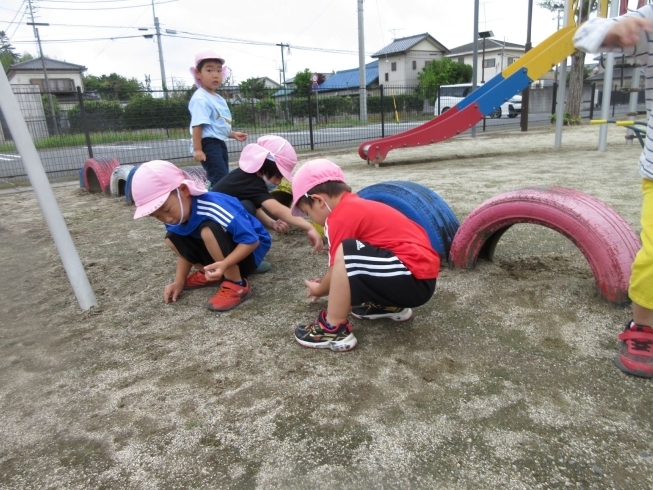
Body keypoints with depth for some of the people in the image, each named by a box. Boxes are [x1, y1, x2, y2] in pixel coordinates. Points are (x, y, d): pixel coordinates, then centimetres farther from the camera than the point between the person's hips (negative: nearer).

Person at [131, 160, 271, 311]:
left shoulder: (213, 209, -34)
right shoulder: (176, 217, -9)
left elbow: (251, 240, -34)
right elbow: (186, 250, 6)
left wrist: (225, 264, -45)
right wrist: (179, 281, -4)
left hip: (251, 250, -7)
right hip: (221, 249, 8)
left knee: (209, 230, -34)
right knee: (172, 238, -4)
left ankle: (237, 285, -22)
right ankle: (209, 274, 4)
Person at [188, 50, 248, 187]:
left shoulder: (219, 99, 17)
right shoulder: (200, 99, -14)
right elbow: (198, 125, -21)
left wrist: (233, 134, 19)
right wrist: (197, 149, -25)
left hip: (220, 143, 10)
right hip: (209, 144, -10)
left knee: (223, 178, 16)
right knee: (220, 179, -17)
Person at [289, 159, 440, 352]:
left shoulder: (340, 216, -13)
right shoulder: (357, 206, 16)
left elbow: (342, 263, -5)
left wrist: (319, 289, 14)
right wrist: (327, 285, 36)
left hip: (414, 279, -10)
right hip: (421, 271, 10)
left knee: (347, 252, -24)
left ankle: (334, 329, -11)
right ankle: (390, 305, 24)